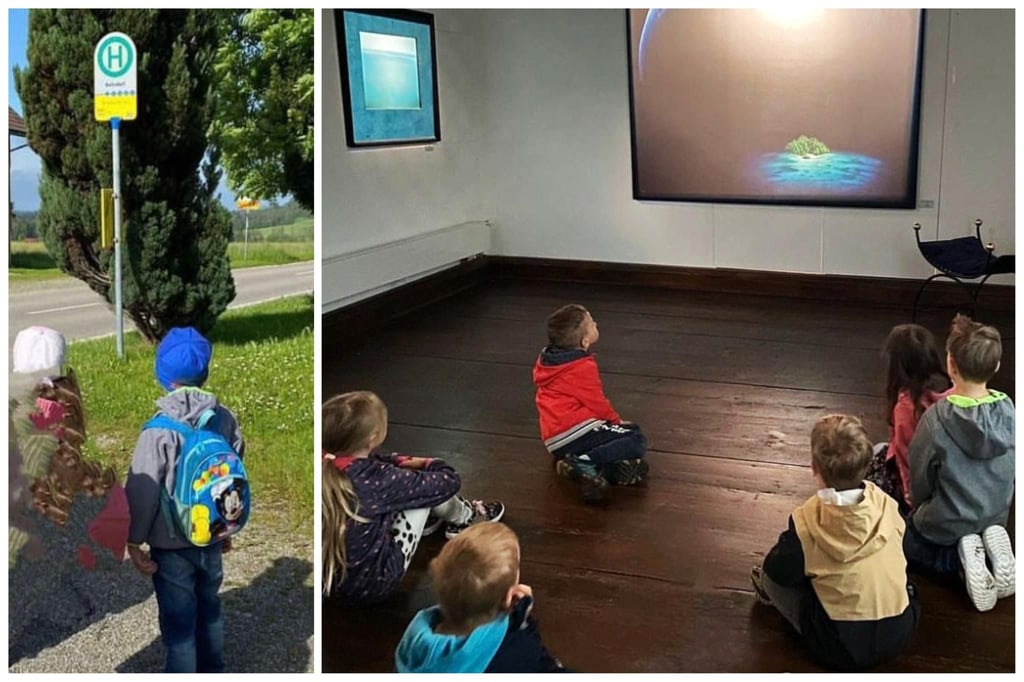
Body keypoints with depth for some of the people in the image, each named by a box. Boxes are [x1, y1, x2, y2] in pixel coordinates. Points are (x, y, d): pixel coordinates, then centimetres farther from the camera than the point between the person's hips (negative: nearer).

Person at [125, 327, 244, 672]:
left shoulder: (159, 430, -21)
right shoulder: (225, 419, -6)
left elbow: (142, 492, -17)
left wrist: (134, 542, -5)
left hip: (172, 545, -5)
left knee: (178, 622, 7)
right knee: (209, 608, 24)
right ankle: (212, 670, 41)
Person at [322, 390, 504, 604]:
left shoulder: (327, 465, -12)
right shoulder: (377, 481, -28)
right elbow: (449, 481, -13)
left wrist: (406, 462, 3)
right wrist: (428, 464, 7)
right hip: (373, 584, -6)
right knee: (425, 487, -1)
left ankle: (430, 518, 38)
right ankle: (465, 518, 29)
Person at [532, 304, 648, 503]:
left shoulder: (547, 358, 14)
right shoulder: (582, 367, -13)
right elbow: (597, 403, -9)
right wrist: (616, 420, 10)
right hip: (574, 431, -9)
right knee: (636, 441, -11)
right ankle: (582, 463, -24)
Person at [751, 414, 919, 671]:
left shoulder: (806, 522, -20)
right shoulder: (885, 503, -9)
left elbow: (778, 571, -5)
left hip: (842, 649, -4)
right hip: (900, 632, 5)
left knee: (770, 578, 12)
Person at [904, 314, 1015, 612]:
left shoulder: (937, 419, -29)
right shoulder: (1009, 412, -17)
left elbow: (920, 479, -13)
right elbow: (1011, 474, 0)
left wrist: (920, 508, 10)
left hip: (945, 526, -5)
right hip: (995, 518, 5)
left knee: (901, 541, 24)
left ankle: (962, 556, -3)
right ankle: (989, 550, 3)